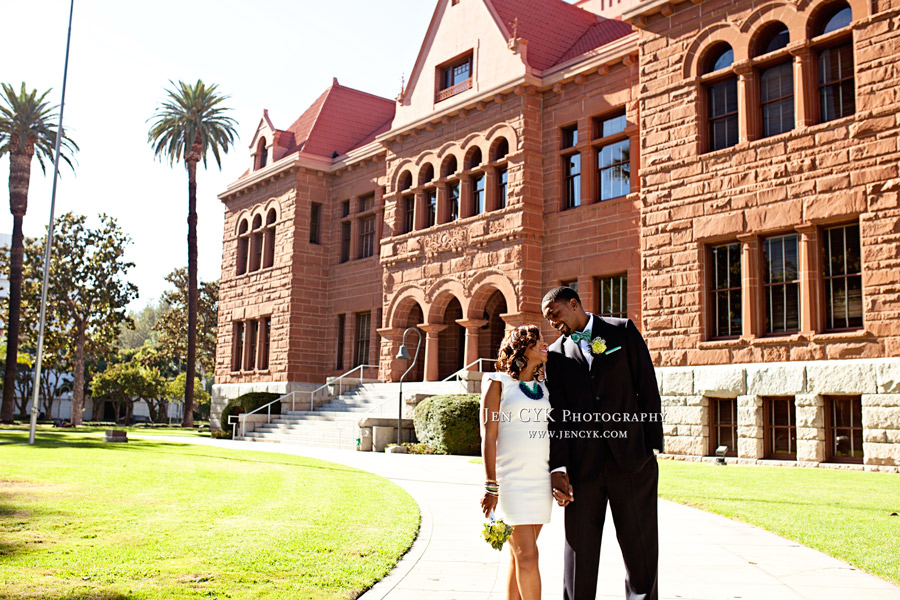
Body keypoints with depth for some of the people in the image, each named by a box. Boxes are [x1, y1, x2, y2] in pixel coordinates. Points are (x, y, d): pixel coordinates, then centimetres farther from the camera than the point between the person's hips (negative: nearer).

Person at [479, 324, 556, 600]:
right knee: (527, 556, -9)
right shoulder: (498, 383, -1)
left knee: (521, 556, 8)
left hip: (542, 481, 5)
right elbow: (489, 437, -6)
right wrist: (491, 486, -11)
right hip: (512, 481, -5)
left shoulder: (543, 387, 15)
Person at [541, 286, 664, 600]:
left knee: (640, 545, 5)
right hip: (582, 464, 1)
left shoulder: (623, 330, 7)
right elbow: (556, 415, 3)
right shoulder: (556, 354, 10)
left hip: (631, 457, -1)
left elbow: (647, 388, 3)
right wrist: (557, 467, -6)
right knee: (580, 546, 6)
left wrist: (653, 445, -2)